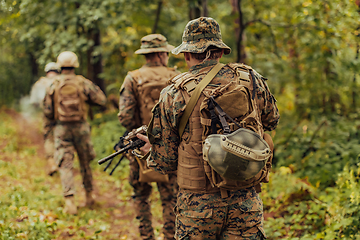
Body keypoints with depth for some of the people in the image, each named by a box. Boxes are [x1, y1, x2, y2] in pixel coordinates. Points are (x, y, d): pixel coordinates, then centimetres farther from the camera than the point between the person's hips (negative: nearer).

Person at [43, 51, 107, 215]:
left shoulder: (53, 86, -2)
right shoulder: (83, 83, -5)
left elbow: (47, 112, 0)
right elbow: (101, 100, -3)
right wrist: (94, 88, 13)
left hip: (62, 128, -1)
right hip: (81, 127, 1)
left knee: (65, 165, 0)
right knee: (85, 162, 17)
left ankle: (70, 200, -13)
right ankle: (89, 196, 29)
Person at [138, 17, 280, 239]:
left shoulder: (173, 95, -5)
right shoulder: (250, 79, 1)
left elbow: (165, 163, 1)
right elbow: (272, 120, 21)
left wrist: (153, 148, 23)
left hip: (198, 205, -1)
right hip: (246, 202, 2)